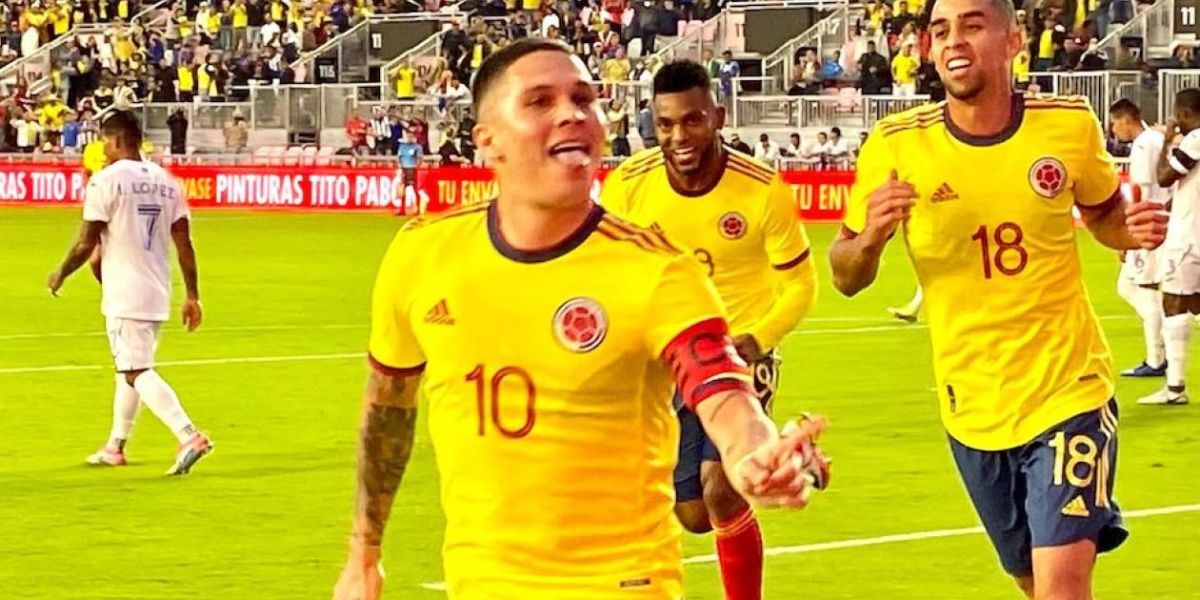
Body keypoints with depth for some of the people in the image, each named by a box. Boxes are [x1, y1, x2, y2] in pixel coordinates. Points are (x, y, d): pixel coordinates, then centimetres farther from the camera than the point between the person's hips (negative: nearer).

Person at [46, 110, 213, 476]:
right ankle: (115, 447, 31)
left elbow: (87, 243, -12)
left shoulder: (107, 181, -10)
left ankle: (189, 436, -25)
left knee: (137, 372, -9)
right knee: (129, 367, 20)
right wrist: (192, 296, 9)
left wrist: (60, 275, 5)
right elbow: (184, 244, 6)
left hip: (124, 295, -8)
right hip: (158, 294, 8)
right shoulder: (166, 182, 9)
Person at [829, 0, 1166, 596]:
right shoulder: (896, 146, -10)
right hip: (972, 410, 2)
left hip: (1068, 393, -2)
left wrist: (1133, 229, -10)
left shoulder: (1070, 125, -8)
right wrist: (869, 237, -24)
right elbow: (846, 277, -2)